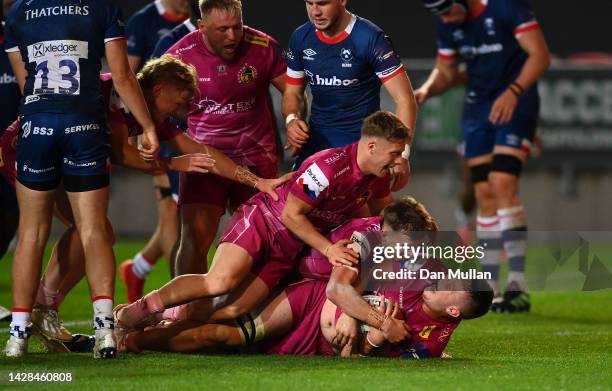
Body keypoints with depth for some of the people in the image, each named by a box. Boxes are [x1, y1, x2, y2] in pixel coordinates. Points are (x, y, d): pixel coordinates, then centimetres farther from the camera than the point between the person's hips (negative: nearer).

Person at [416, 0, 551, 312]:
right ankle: (489, 290, 6)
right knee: (484, 196, 2)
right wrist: (426, 90, -5)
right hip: (477, 109, 6)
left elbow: (540, 56, -18)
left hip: (515, 105, -6)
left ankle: (518, 288, -19)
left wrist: (513, 91, -31)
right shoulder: (447, 27, 4)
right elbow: (446, 72, 17)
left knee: (503, 184, -19)